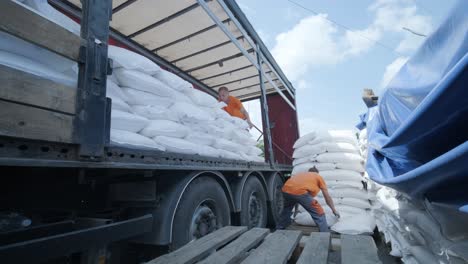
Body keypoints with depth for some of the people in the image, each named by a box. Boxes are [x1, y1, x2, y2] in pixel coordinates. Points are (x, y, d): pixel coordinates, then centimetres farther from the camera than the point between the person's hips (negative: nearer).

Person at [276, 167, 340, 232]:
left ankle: (279, 229, 45)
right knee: (319, 214, 11)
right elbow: (327, 197, 28)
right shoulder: (318, 176, 26)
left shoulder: (300, 174, 39)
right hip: (300, 192, -6)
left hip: (286, 190, 6)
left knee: (286, 211, 33)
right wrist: (334, 210, 43)